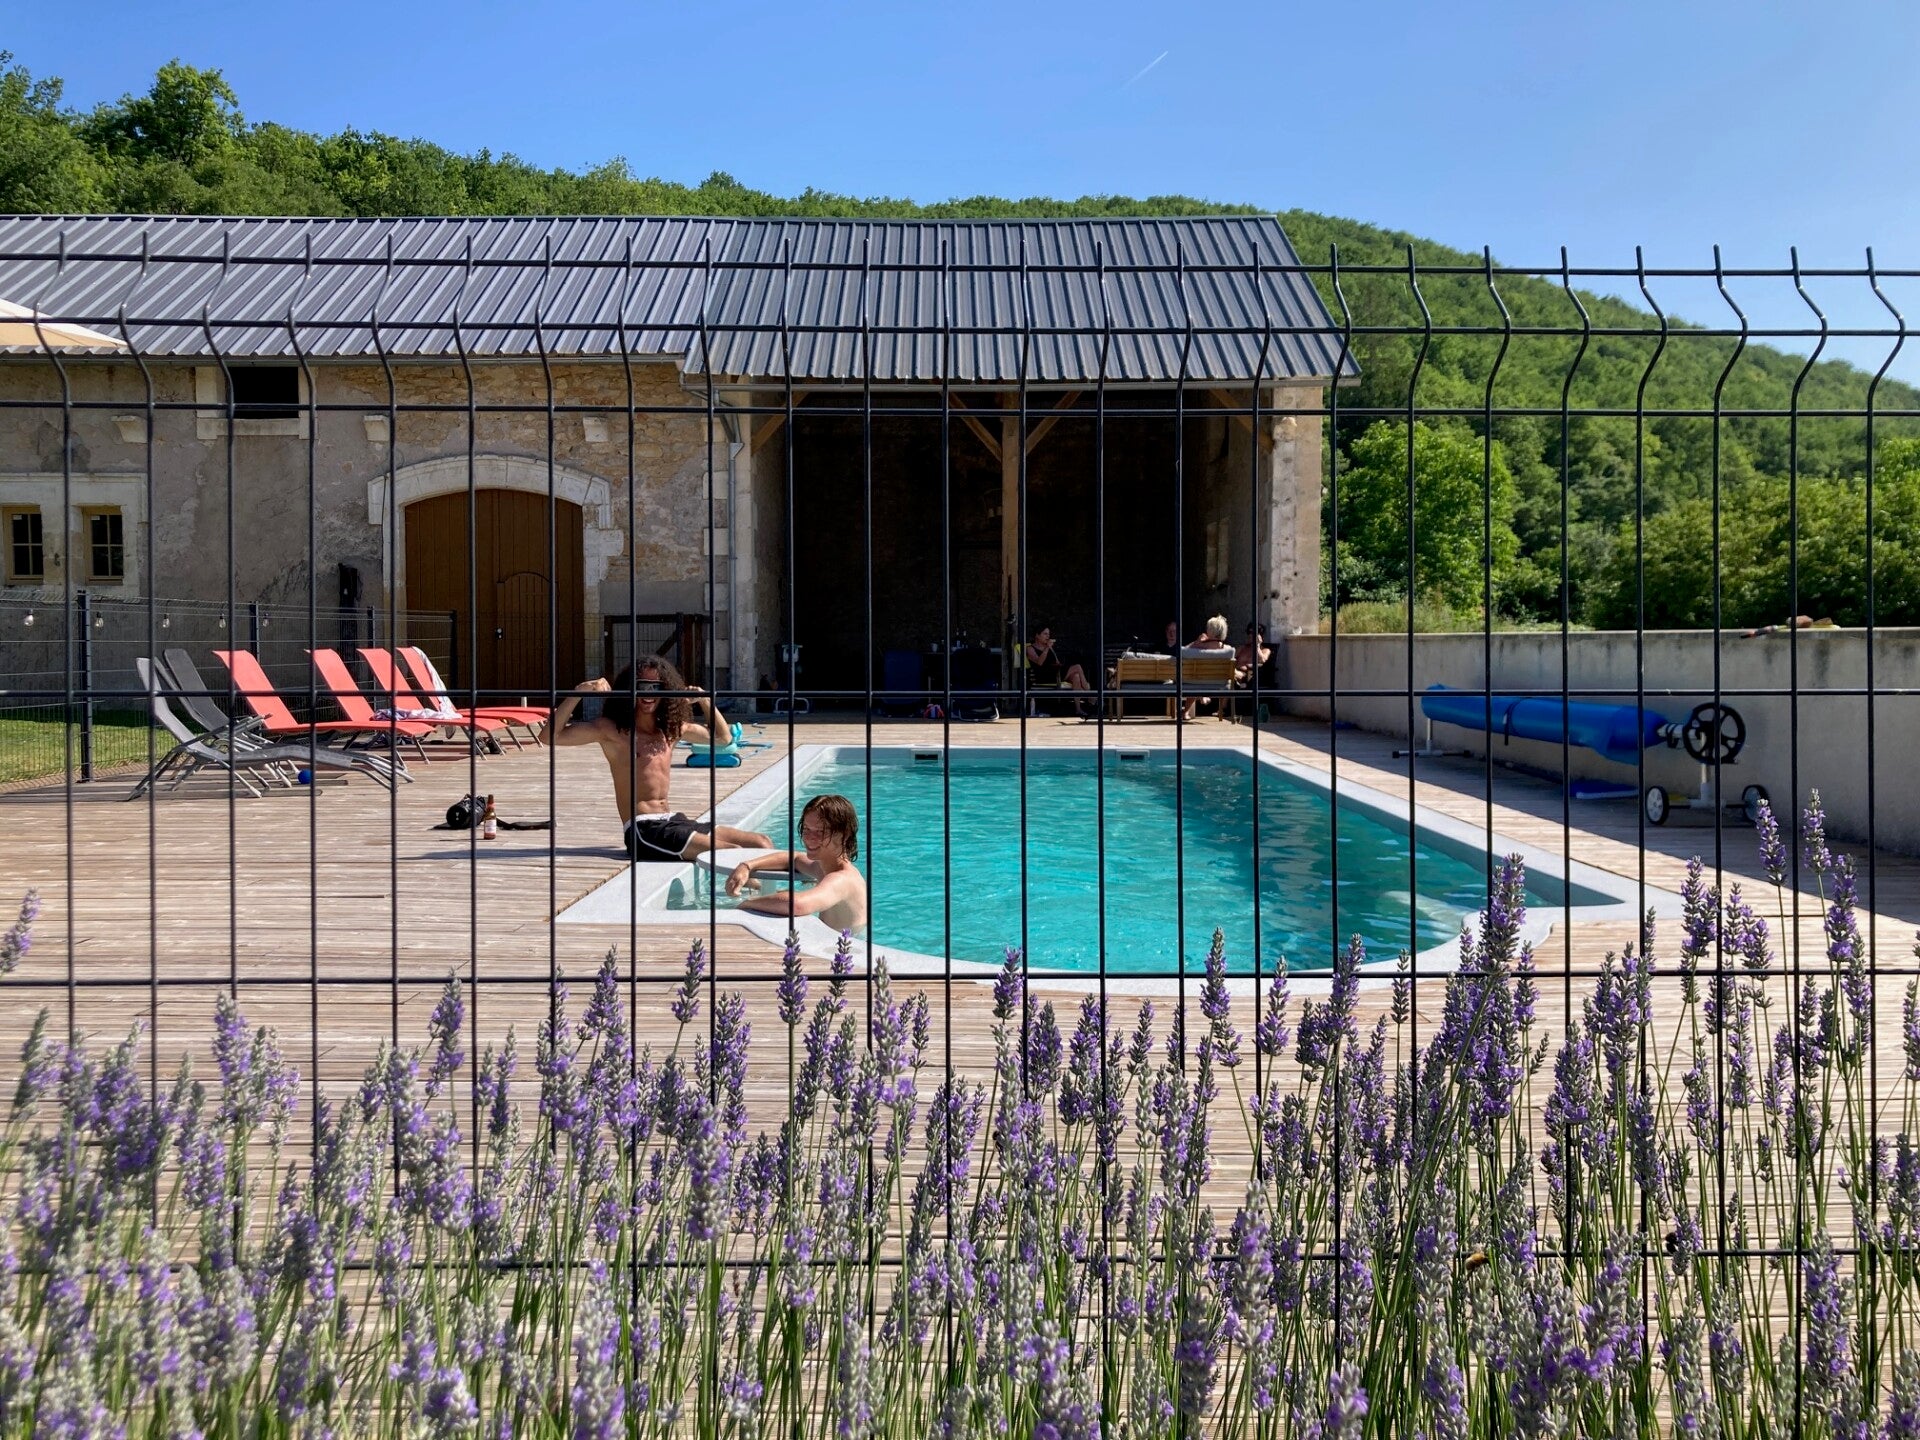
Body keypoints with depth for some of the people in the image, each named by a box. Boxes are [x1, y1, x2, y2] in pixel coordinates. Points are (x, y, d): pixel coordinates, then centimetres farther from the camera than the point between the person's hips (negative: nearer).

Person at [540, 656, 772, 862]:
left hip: (672, 821, 8)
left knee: (761, 843, -2)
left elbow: (722, 736, 28)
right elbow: (549, 736, -12)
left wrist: (705, 701, 12)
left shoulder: (672, 729, 14)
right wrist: (580, 692, -20)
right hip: (643, 830, -7)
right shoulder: (612, 730, -3)